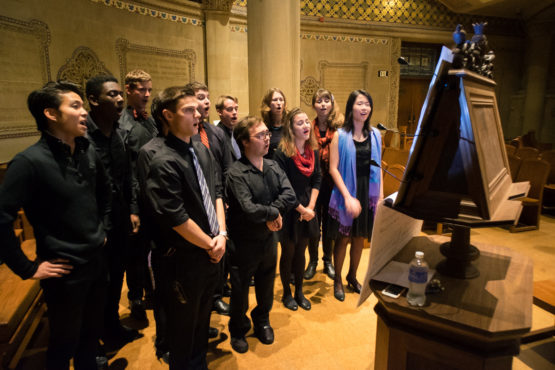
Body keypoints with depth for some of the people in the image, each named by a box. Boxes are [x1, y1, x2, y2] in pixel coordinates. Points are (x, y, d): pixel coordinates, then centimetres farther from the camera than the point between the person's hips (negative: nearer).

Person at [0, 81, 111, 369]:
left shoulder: (89, 152, 0)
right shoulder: (30, 162, -20)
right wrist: (28, 269, -15)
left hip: (97, 263, 6)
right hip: (64, 272, -6)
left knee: (91, 335, 24)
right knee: (64, 346, 16)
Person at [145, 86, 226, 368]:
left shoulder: (202, 150, 3)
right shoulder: (163, 163, -21)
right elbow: (176, 218, -22)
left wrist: (221, 234, -6)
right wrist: (210, 244, -11)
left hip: (211, 252, 7)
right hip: (185, 258, -7)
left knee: (203, 318, 26)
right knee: (184, 326, 15)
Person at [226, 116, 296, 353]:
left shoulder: (272, 167, -1)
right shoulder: (236, 173, -21)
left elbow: (289, 195, -11)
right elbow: (249, 209, -29)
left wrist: (268, 213, -23)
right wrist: (273, 213, -15)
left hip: (269, 238, 6)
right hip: (244, 243, -5)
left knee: (266, 286, 22)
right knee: (240, 291, 14)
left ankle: (262, 321, 48)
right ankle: (238, 330, 38)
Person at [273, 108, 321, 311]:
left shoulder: (313, 151, 3)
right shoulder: (282, 154, -17)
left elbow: (317, 179, 5)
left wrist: (310, 206, -6)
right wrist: (301, 209, -14)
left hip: (307, 211, 5)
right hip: (289, 212, -5)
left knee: (301, 252, 17)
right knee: (288, 254, 10)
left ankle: (299, 291, 34)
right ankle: (286, 293, 30)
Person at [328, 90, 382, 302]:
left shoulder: (375, 135, 5)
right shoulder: (340, 136, -8)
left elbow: (377, 167, 9)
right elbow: (333, 169, -12)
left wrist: (380, 195, 3)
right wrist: (347, 196, -18)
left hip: (368, 194, 4)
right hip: (346, 194, -4)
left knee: (359, 237, 15)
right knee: (343, 238, 7)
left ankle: (352, 276, 36)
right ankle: (337, 280, 27)